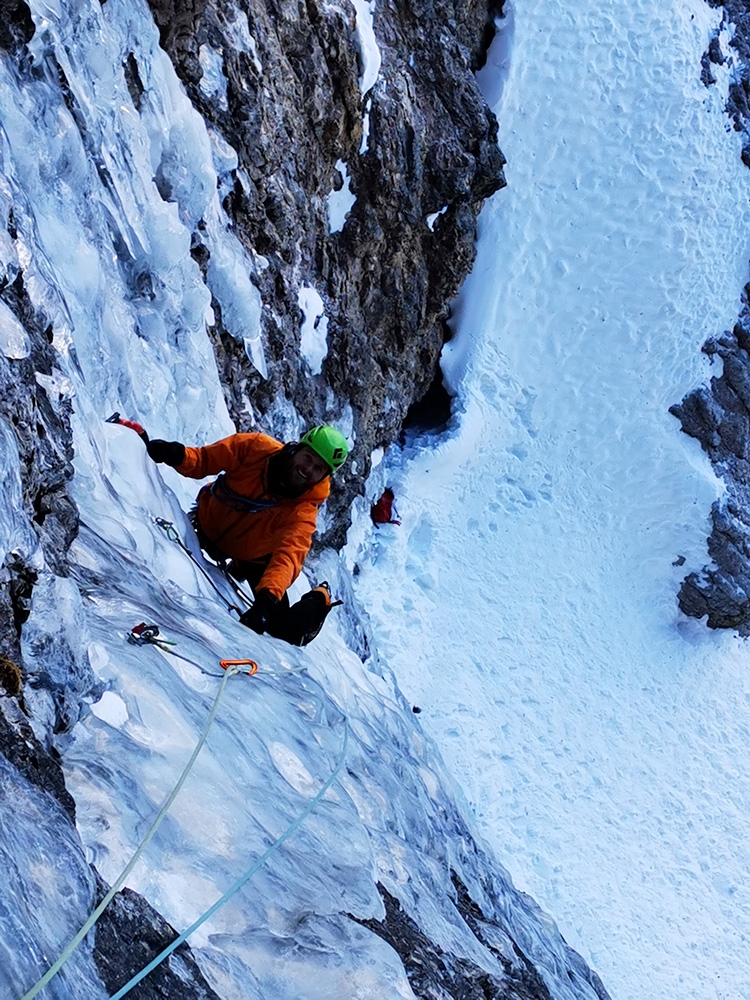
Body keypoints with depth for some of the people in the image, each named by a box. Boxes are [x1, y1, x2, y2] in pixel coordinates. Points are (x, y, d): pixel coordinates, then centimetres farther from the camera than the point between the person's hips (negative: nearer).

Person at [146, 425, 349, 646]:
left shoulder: (304, 510, -34)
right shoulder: (255, 447, -29)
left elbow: (288, 554, -46)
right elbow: (204, 460, -19)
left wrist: (267, 599, -62)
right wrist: (178, 456, -40)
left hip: (253, 558, -2)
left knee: (287, 632, -9)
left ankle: (318, 600, 26)